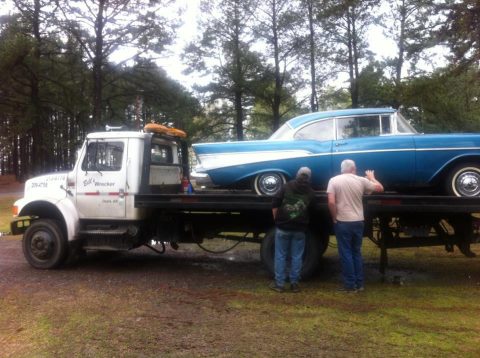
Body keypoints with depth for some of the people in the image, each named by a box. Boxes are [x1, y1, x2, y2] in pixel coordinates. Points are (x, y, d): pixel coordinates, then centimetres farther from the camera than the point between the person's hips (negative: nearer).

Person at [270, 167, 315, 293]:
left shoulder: (287, 186, 0)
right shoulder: (311, 192, 4)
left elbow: (275, 203, -4)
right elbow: (310, 210, 4)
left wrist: (276, 219, 6)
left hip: (283, 227, -1)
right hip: (300, 229, 1)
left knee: (280, 255, 6)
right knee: (296, 257, 10)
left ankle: (279, 284, 9)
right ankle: (294, 283, 14)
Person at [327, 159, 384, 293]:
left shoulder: (334, 180, -5)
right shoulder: (361, 180, 2)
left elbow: (331, 202, -14)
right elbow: (380, 188, 13)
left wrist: (334, 218, -2)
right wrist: (371, 177, 30)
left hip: (343, 222, -3)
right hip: (358, 222, 3)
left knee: (346, 254, 4)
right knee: (357, 253, 16)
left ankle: (350, 285, 6)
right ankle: (359, 284, 20)